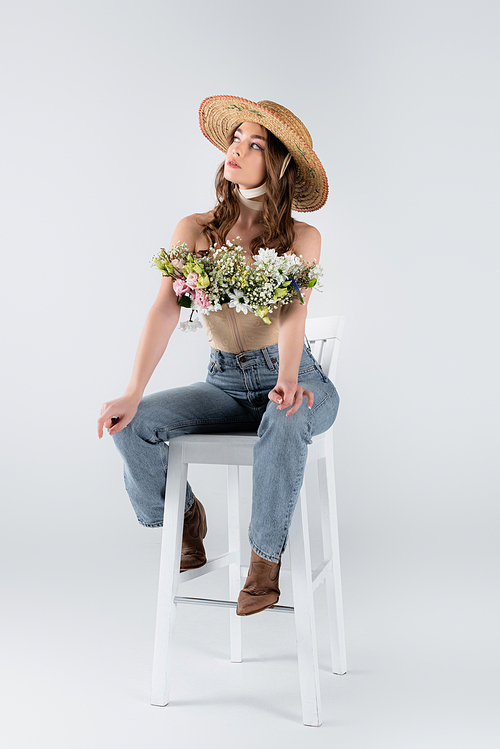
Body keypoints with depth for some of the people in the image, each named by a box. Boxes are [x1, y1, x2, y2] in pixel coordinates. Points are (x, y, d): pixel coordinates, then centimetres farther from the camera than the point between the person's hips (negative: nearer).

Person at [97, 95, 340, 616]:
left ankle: (265, 556, -15)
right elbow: (166, 309, -11)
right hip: (226, 383, 3)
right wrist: (133, 394, -23)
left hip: (294, 379, -2)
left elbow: (293, 312, -19)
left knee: (287, 418, -38)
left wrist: (288, 379, -39)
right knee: (131, 424, -20)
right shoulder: (195, 230, 1)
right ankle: (183, 519, 9)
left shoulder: (302, 237, -3)